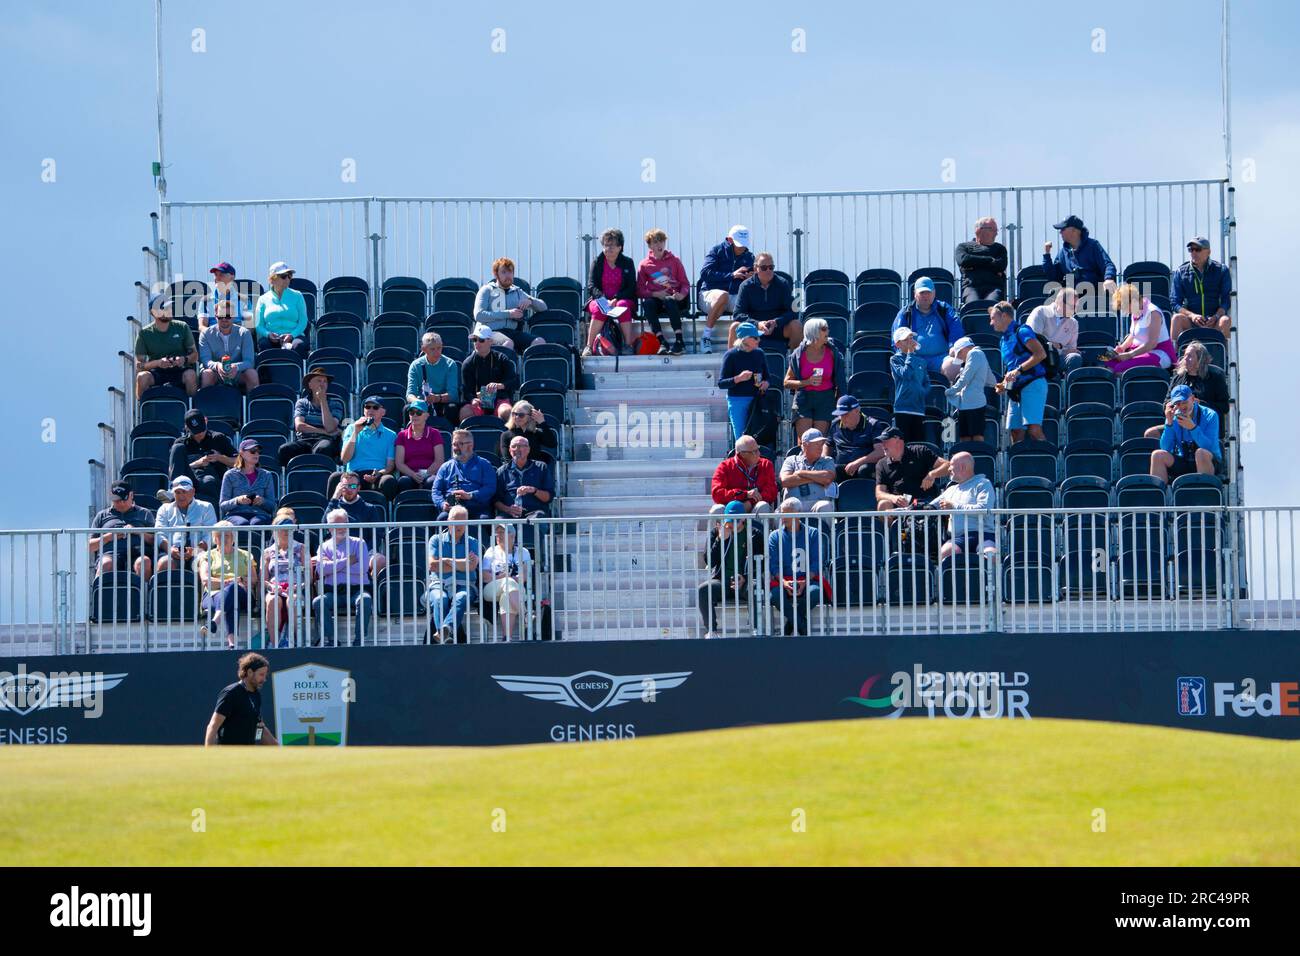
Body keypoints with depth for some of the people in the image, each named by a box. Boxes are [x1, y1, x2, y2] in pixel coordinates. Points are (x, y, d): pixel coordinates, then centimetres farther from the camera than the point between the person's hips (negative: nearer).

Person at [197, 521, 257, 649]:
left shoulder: (245, 556, 28)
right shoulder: (208, 556, 25)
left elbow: (254, 580, 14)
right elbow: (205, 580, 7)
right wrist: (226, 582, -8)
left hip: (242, 595, 1)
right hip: (213, 594, -1)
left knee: (232, 589, -41)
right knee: (232, 605, -41)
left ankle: (213, 623, -63)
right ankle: (231, 642, -64)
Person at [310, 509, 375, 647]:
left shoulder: (358, 543, 15)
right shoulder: (324, 546, 20)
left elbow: (363, 567, -3)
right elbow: (321, 569, 0)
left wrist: (333, 565, -1)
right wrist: (346, 562, -3)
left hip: (356, 589, -1)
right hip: (333, 592, 1)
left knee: (365, 600, -35)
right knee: (318, 602, -31)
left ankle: (359, 640, -31)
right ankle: (330, 640, -26)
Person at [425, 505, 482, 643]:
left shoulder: (472, 543, 18)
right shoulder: (436, 540, 17)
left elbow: (472, 565, -2)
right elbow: (432, 565, 1)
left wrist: (447, 561, 0)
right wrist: (461, 564, 2)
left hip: (464, 585, -1)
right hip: (438, 584, 1)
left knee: (461, 598, -37)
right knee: (440, 599, -35)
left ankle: (446, 629, -65)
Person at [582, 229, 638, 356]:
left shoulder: (627, 263, 6)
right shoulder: (597, 262, 7)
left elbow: (632, 288, 1)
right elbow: (592, 286, 0)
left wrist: (616, 299, -17)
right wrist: (604, 300, -19)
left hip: (621, 299, 0)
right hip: (599, 300, 0)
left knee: (623, 307, -36)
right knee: (599, 311, -35)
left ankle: (628, 345, -35)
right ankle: (589, 346, -34)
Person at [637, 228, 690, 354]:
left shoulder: (674, 261, 12)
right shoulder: (644, 265, 11)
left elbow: (685, 283, 10)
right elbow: (640, 291, 7)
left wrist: (681, 295, -12)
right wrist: (655, 294, -11)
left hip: (673, 298, -1)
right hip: (655, 298, 1)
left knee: (669, 301, -38)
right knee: (647, 303, -35)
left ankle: (679, 341, -40)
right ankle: (662, 342, -39)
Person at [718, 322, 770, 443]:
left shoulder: (759, 354, 8)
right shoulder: (731, 355, -6)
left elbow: (766, 376, 21)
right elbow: (721, 383, -7)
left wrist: (765, 383, -2)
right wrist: (738, 379, -23)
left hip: (756, 400, 4)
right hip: (737, 401, -4)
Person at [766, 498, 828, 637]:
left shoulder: (813, 534, 9)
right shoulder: (775, 536, 12)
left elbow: (816, 563, 0)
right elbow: (773, 565, 1)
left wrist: (805, 582, -18)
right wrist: (784, 582, -19)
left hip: (808, 580, -1)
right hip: (784, 580, 1)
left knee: (814, 592, -36)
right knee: (775, 594, -34)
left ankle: (791, 624, -11)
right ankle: (805, 630, -20)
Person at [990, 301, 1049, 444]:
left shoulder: (1021, 331, -5)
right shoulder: (1003, 340, 22)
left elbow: (1041, 354, -17)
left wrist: (1019, 370, -20)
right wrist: (1004, 384, 12)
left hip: (1032, 384, -9)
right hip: (1016, 390, 9)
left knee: (1034, 429, -20)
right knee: (1016, 433, 2)